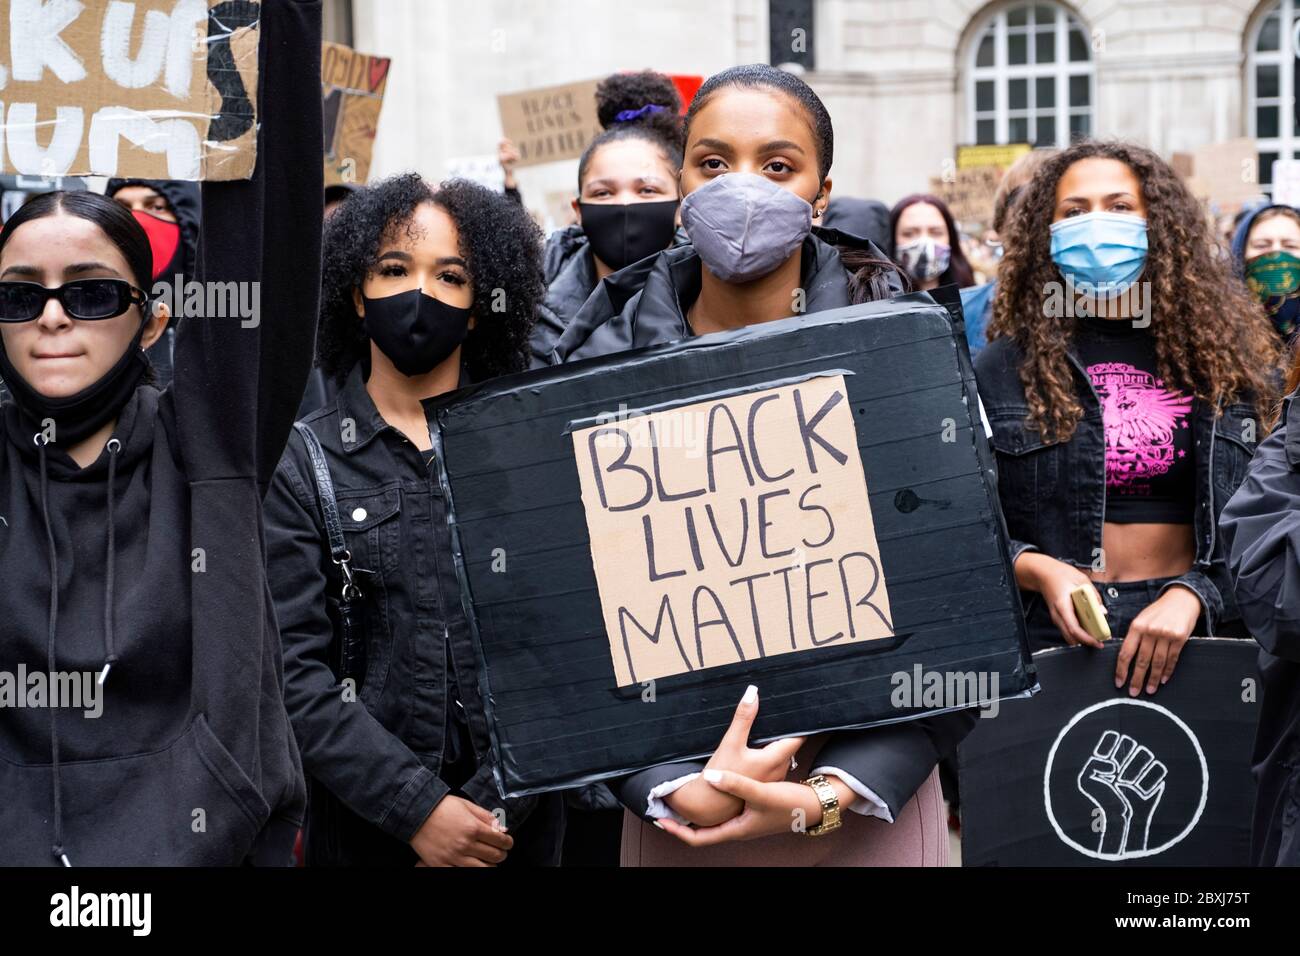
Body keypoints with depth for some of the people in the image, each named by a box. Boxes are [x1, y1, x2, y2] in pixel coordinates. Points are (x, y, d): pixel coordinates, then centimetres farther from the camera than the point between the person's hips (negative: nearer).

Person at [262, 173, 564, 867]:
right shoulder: (300, 463, -1)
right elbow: (293, 669, -8)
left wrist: (495, 806, -15)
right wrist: (418, 808, -17)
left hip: (516, 821, 1)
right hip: (365, 822, -1)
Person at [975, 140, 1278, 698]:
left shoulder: (1219, 360, 7)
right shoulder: (1004, 368, 4)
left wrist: (1191, 596, -14)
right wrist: (1036, 570, -14)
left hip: (1192, 635, 1)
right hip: (1051, 635, -1)